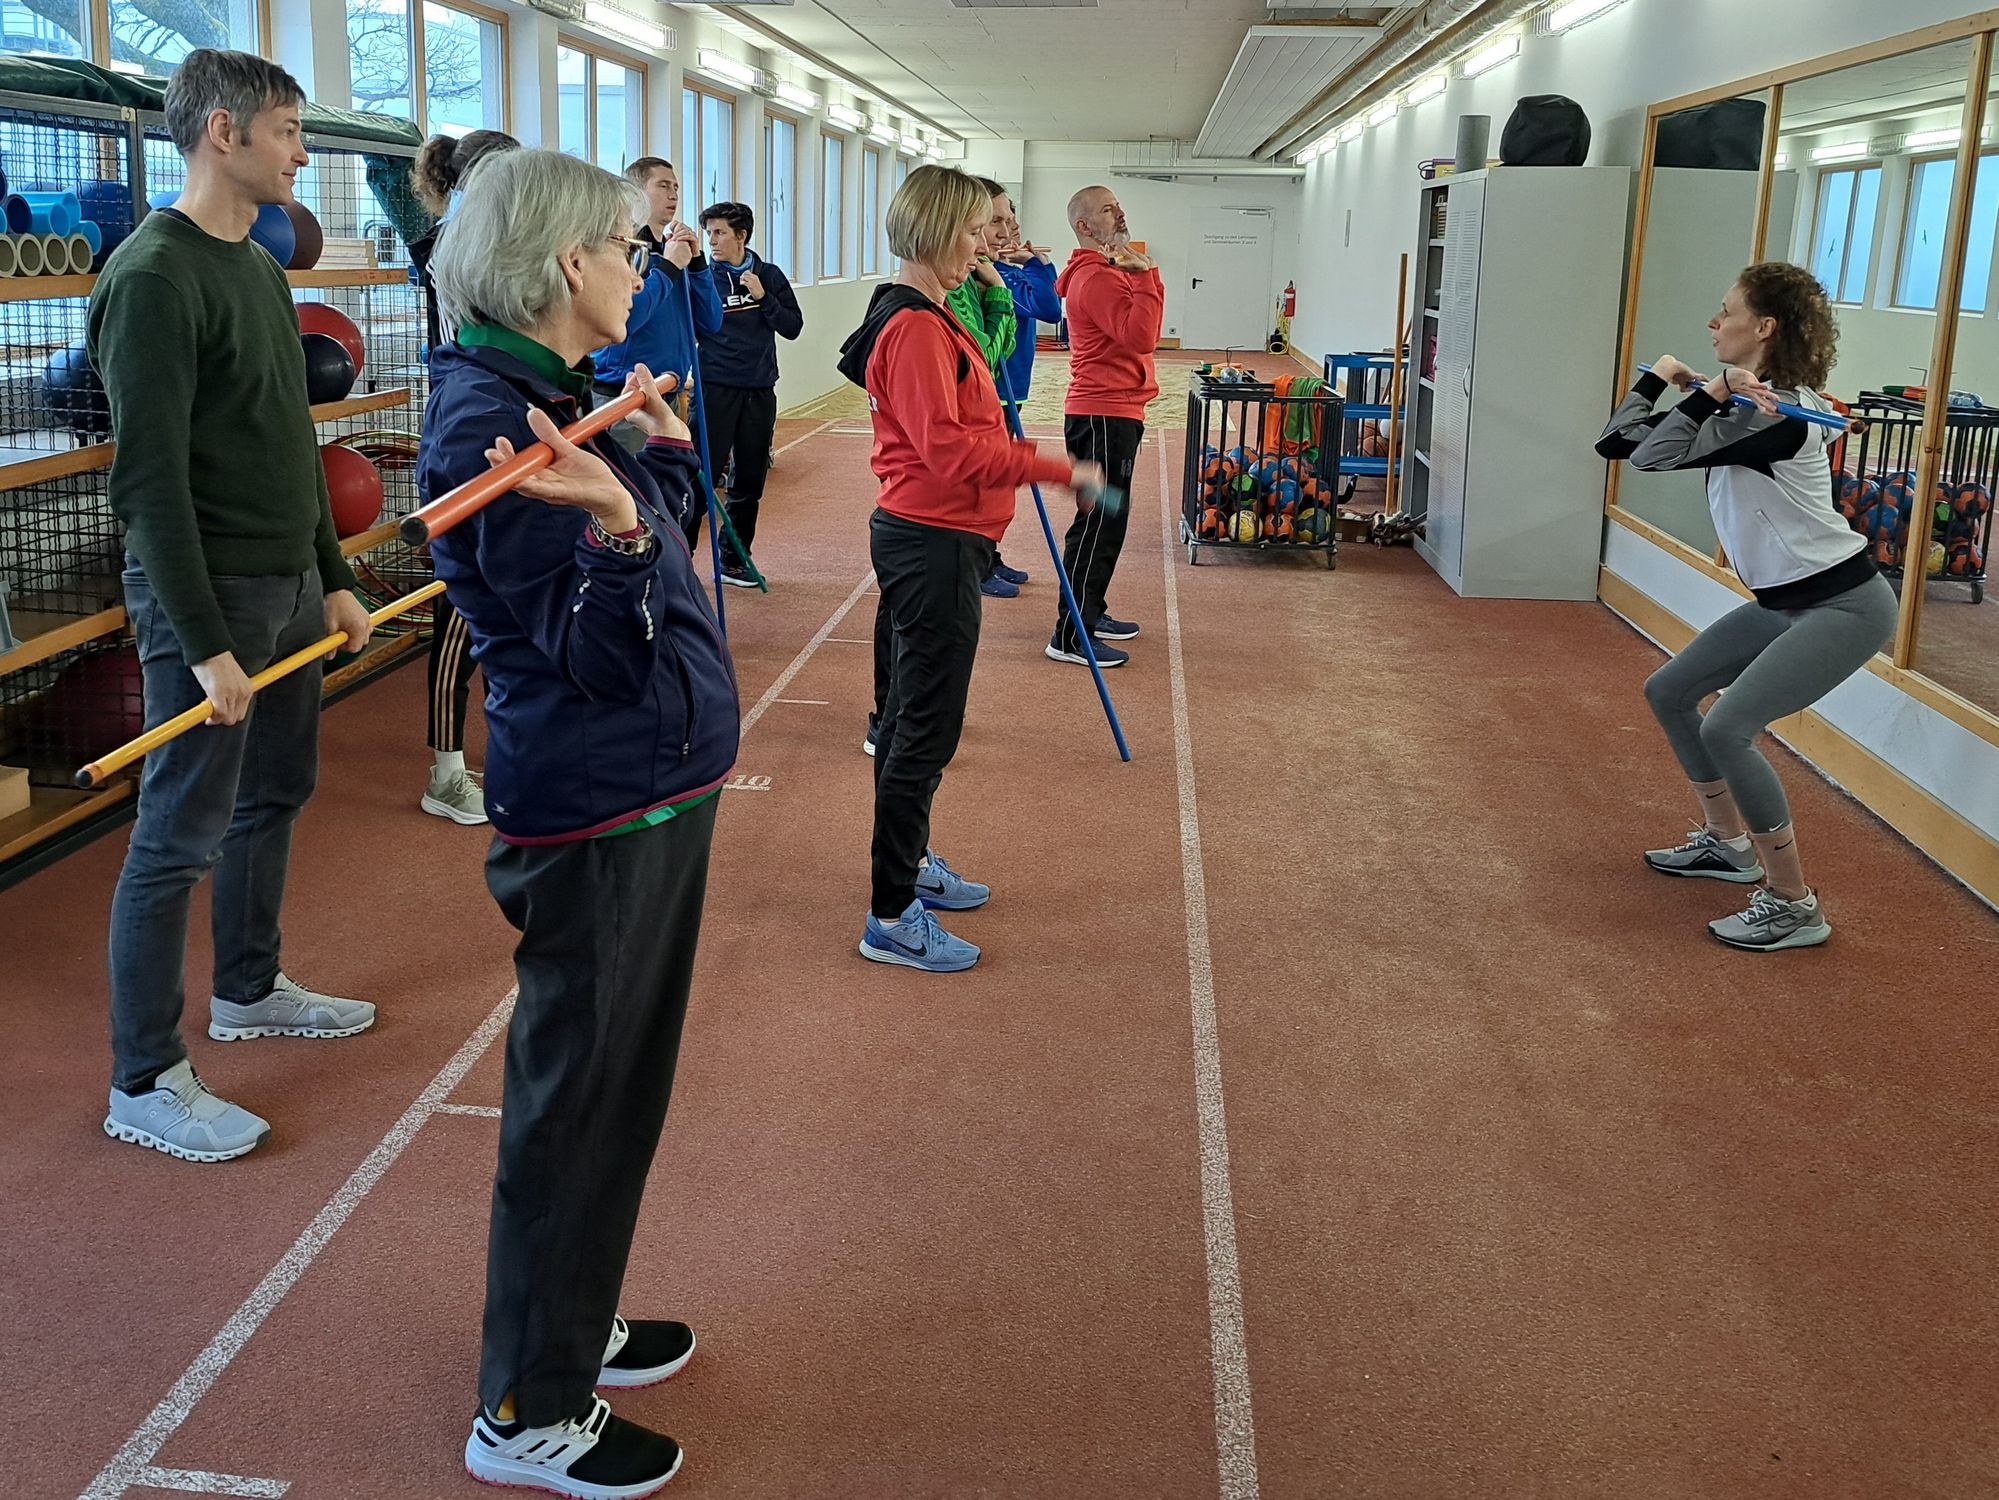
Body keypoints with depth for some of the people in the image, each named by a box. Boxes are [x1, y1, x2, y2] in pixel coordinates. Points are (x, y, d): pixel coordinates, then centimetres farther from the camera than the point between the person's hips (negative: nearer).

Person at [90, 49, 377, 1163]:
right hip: (209, 594, -9)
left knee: (277, 792, 19)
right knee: (184, 834, -3)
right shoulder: (155, 277, -16)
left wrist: (332, 576, 17)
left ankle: (249, 989, 37)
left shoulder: (260, 266, 12)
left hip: (289, 586, 9)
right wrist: (204, 643, -21)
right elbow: (150, 480, -20)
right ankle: (145, 1085, 8)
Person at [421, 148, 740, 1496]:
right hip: (598, 812, -10)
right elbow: (594, 658, -25)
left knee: (618, 1083, 22)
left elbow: (649, 584, 16)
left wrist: (657, 447, 19)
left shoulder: (548, 397, 8)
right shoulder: (487, 424, -21)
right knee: (579, 1100, 4)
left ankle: (573, 1324, 41)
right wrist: (615, 528, -41)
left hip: (650, 788, 10)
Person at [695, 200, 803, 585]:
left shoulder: (769, 276, 7)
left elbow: (793, 327, 3)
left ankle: (735, 560, 21)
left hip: (760, 391, 4)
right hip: (715, 389, -4)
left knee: (749, 482, 10)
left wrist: (763, 297, -9)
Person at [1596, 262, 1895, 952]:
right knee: (1669, 692, 15)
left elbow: (1655, 455, -31)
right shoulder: (1736, 406, 6)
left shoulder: (1777, 413, -21)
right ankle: (1727, 842, 30)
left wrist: (1709, 394, -25)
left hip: (1844, 605, -10)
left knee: (1729, 728, -21)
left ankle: (1794, 906, -9)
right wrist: (1658, 378, 1)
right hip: (1784, 602, 10)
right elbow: (1617, 443, 5)